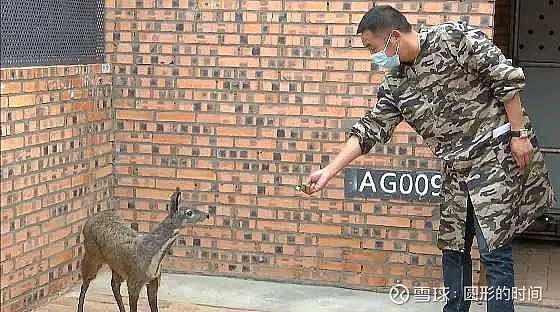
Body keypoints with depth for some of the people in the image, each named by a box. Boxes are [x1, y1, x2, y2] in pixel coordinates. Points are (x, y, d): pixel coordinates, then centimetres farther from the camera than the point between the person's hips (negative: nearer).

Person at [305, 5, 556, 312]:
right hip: (456, 168, 7)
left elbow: (507, 77, -12)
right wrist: (329, 170, 3)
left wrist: (519, 134, -13)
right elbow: (369, 129, 8)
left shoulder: (454, 37, -12)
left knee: (493, 249, -6)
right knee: (453, 247, 12)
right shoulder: (394, 85, 6)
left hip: (497, 153, -7)